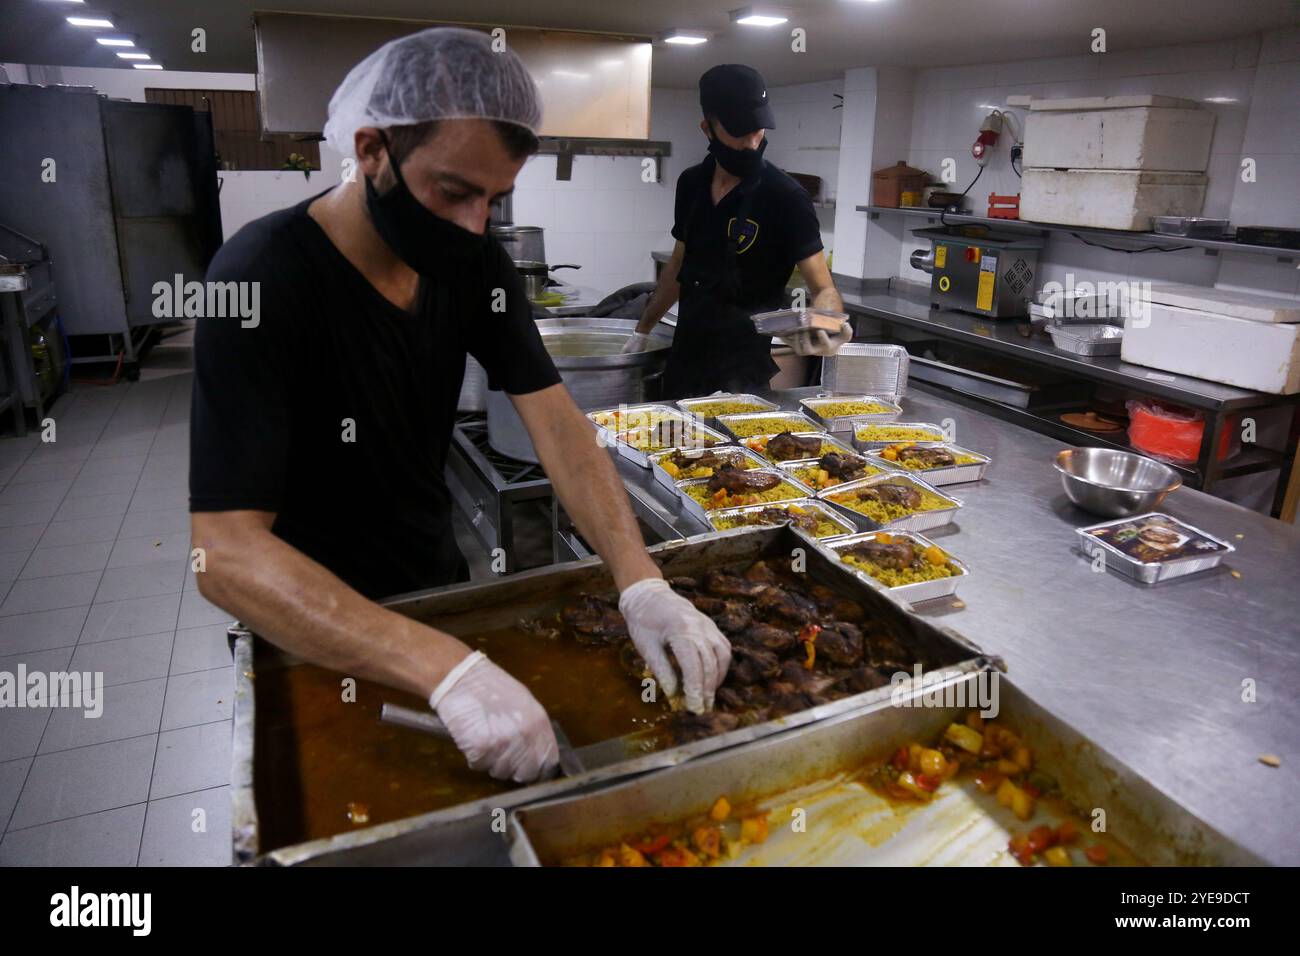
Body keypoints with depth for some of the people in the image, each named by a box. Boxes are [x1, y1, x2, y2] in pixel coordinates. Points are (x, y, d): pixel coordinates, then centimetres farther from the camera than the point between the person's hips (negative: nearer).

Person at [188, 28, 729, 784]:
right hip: (309, 638, -5)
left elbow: (558, 425, -15)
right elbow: (223, 550, -34)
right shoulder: (264, 280, -27)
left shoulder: (476, 267, -8)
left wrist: (643, 583, -31)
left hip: (444, 590, 5)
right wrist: (447, 668, -45)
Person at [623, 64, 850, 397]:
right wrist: (643, 330, 16)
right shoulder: (691, 184, 3)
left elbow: (822, 288, -16)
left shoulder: (786, 198, -14)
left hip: (746, 370, -6)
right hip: (686, 356, 6)